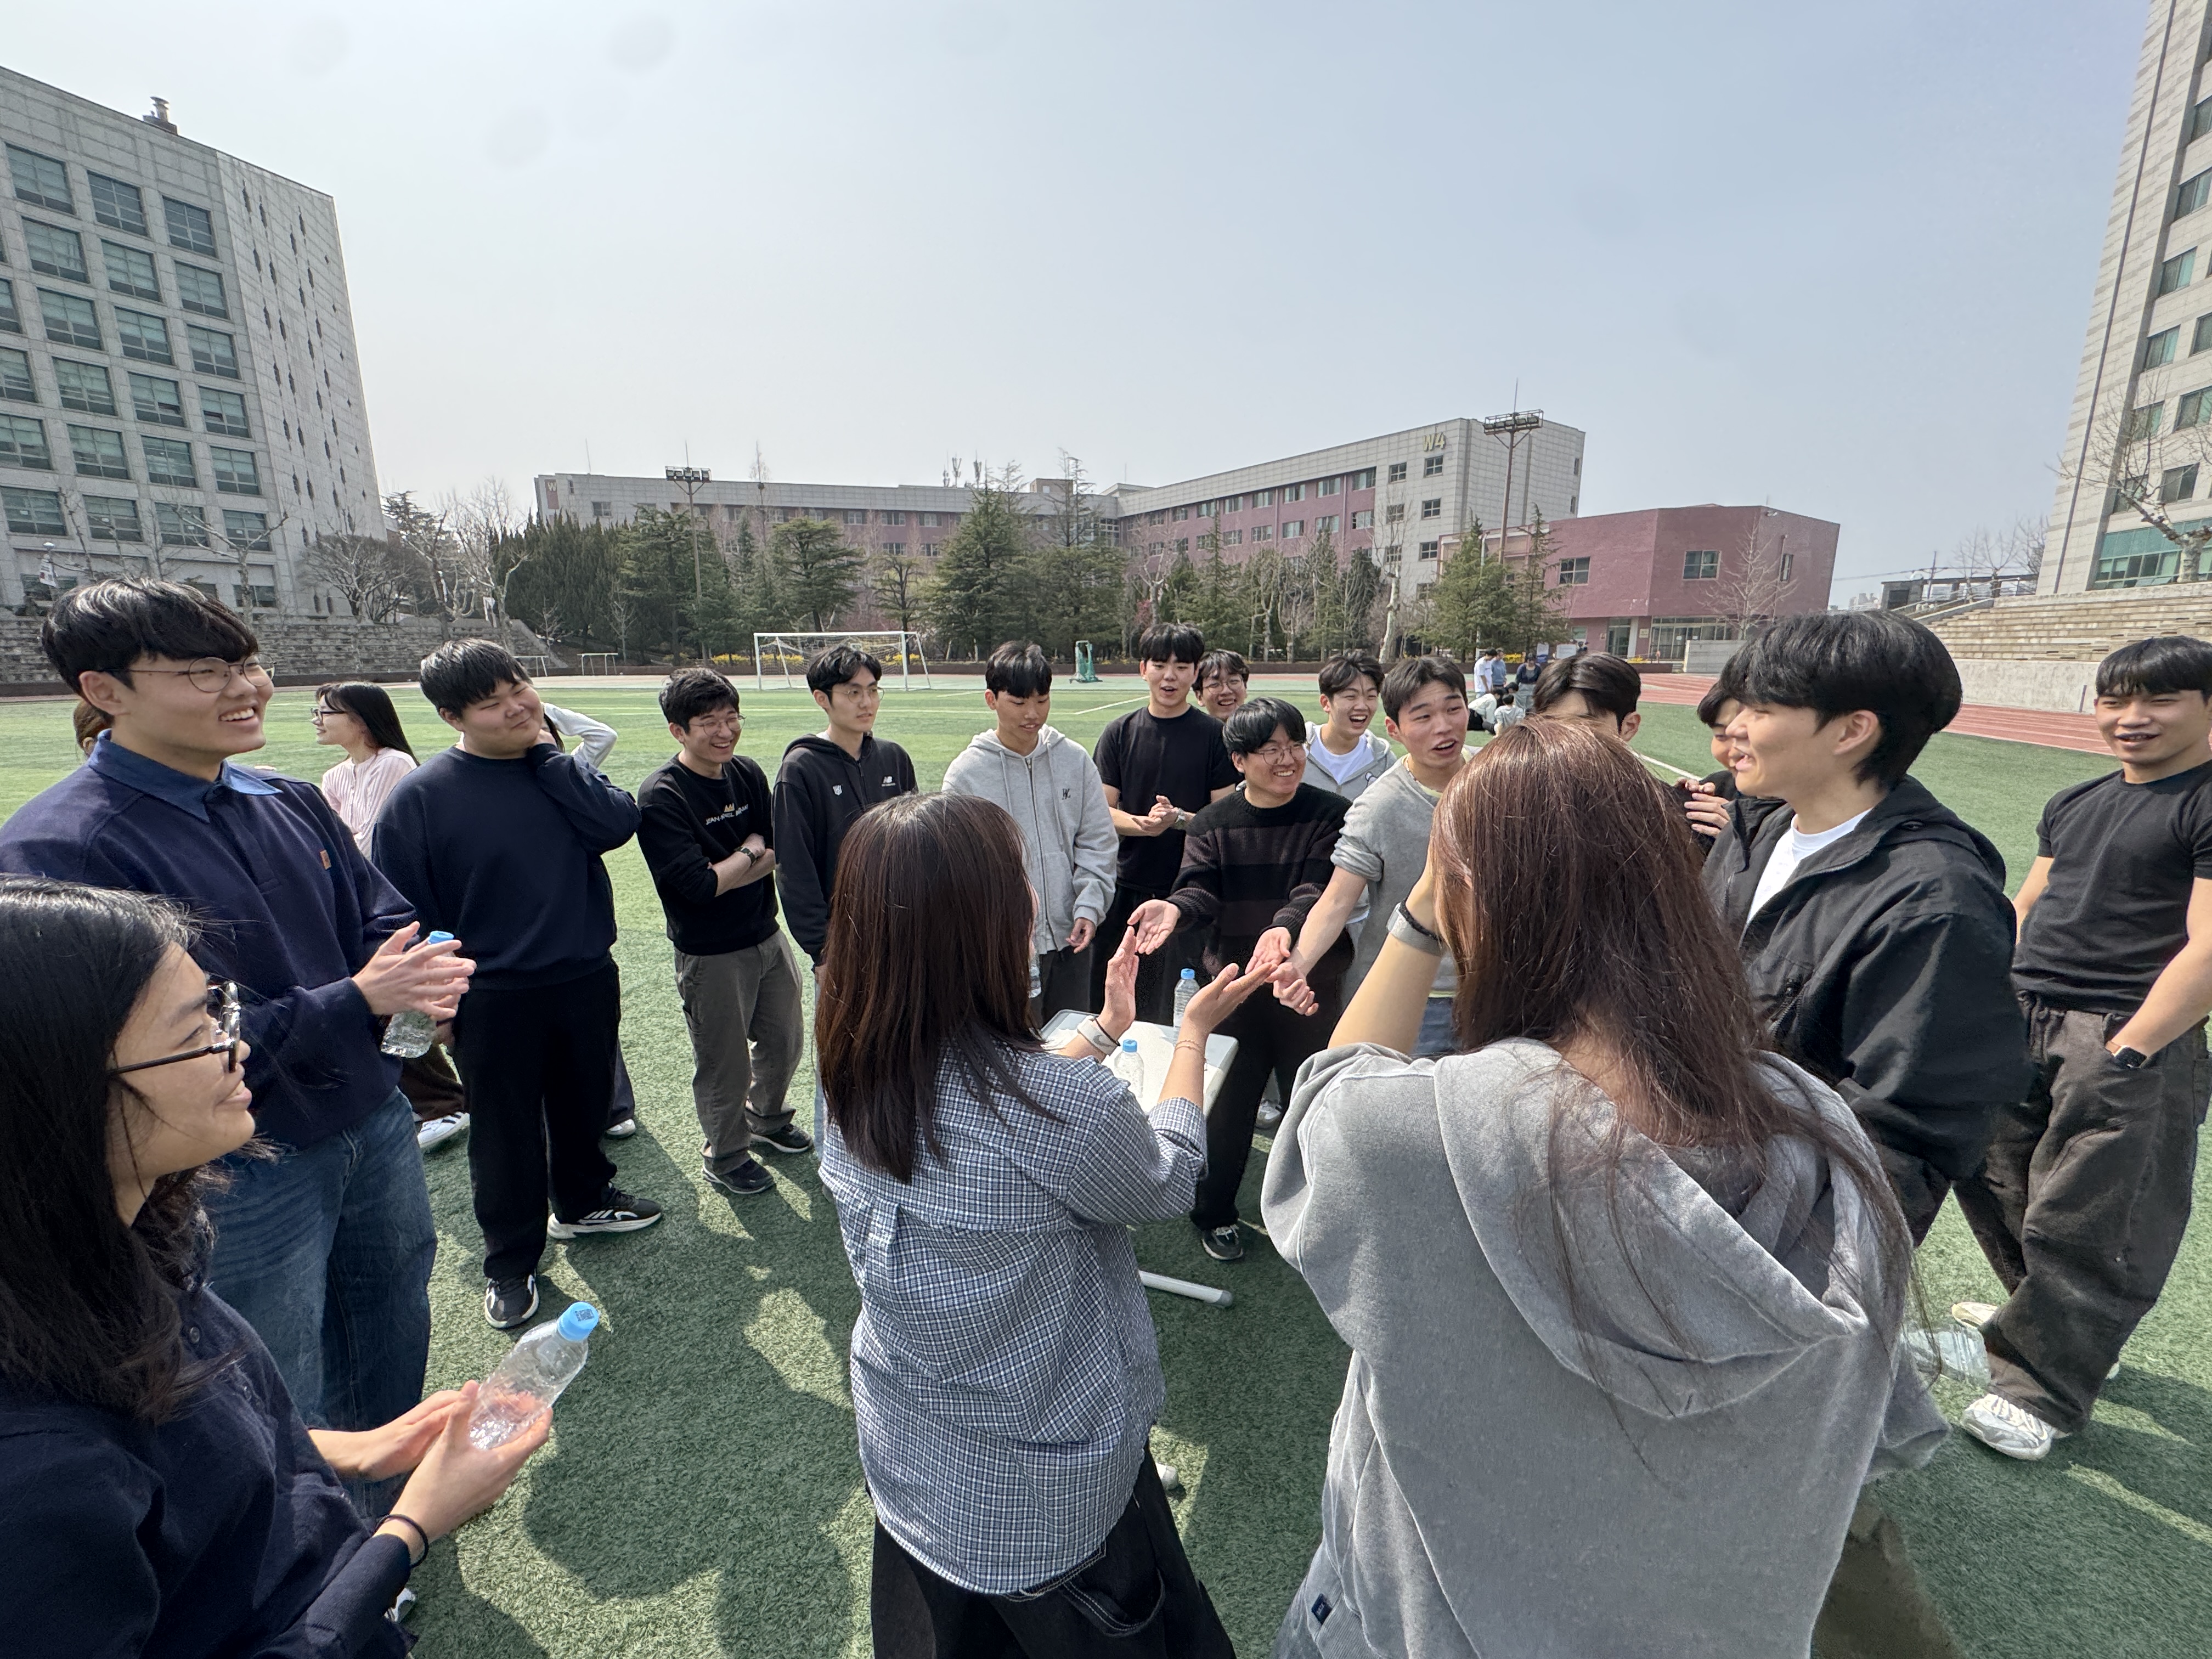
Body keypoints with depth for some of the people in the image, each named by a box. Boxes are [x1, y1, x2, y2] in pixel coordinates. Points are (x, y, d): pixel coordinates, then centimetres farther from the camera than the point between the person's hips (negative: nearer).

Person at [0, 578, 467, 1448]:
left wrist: (420, 979, -16)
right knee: (282, 1416, 15)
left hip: (375, 1123, 7)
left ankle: (386, 1503, 50)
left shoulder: (292, 802, 2)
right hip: (242, 1173, -6)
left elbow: (382, 918, 7)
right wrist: (355, 1004, -26)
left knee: (392, 1358, 25)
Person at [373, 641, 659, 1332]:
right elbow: (402, 911, -7)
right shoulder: (420, 797, -11)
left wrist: (546, 750, -15)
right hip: (494, 1000, -3)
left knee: (584, 1105, 22)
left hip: (588, 981, 4)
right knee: (505, 1134, 13)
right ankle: (510, 1261, 34)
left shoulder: (557, 767, 0)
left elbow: (617, 822, -19)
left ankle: (584, 1201, 47)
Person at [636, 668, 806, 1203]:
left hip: (768, 936, 6)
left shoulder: (748, 773, -1)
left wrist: (725, 871, -19)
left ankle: (768, 1120, 49)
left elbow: (779, 854, -3)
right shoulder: (661, 797, -19)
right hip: (711, 956, -6)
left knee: (784, 1041, 22)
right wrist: (751, 852, -11)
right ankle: (725, 1156, 36)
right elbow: (699, 885, -25)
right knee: (725, 1065, 10)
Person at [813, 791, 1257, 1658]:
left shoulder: (851, 1077, -17)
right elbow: (1167, 1183, -15)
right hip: (1043, 1495, -5)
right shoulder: (1067, 1102, -37)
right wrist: (1193, 1029, -3)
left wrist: (1103, 1029, 7)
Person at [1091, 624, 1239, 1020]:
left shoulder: (1214, 734, 1)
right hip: (1127, 889, 2)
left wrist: (1178, 819, -20)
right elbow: (1101, 811, 4)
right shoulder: (1119, 733, 7)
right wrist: (1141, 824, -16)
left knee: (1184, 1011, 2)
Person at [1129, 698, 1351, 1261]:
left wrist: (1285, 928, -41)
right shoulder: (1213, 824, -1)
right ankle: (1214, 1213, 36)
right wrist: (1174, 909, -37)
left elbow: (1320, 888, -20)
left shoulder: (1329, 815, -7)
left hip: (1311, 984, 0)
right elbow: (1201, 890, -13)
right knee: (1228, 1103, 13)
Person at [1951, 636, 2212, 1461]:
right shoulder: (2073, 804, 14)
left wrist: (2127, 1051, -19)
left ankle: (2042, 1388, 15)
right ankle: (2044, 1321, 37)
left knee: (2085, 1222, 0)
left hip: (2130, 1036, -7)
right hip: (2019, 1021, 7)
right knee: (1997, 1178, 15)